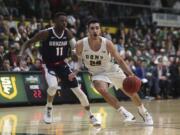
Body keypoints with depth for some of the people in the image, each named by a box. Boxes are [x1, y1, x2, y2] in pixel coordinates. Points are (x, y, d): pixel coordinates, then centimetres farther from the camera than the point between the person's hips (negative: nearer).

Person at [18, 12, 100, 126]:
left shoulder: (67, 33, -7)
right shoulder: (46, 33, -18)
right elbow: (29, 42, -10)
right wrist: (21, 54, -25)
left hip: (62, 64, 3)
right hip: (49, 65, -3)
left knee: (77, 89, -2)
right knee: (53, 86, -31)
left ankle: (91, 116, 9)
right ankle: (49, 109, -2)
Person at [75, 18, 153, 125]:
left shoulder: (107, 43, -22)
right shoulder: (80, 45, -21)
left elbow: (120, 60, -15)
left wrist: (131, 75, -25)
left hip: (112, 70, 1)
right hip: (98, 74, -1)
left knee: (131, 92, 7)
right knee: (102, 90, -31)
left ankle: (144, 112, 36)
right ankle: (125, 113, -20)